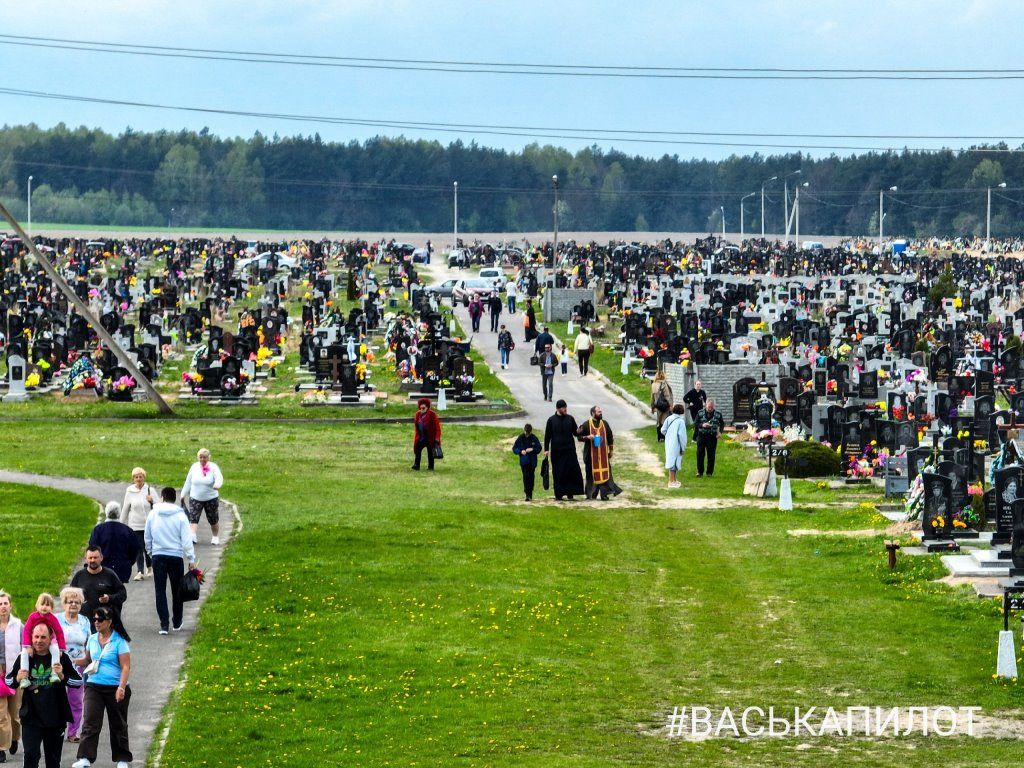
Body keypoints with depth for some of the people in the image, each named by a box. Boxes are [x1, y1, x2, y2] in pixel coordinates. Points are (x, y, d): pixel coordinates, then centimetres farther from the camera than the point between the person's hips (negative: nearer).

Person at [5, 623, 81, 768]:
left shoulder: (61, 658, -4)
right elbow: (8, 680, 8)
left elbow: (78, 680, -1)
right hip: (31, 717, -1)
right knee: (31, 755, -13)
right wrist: (17, 679, -14)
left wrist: (63, 676, -19)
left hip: (56, 717, 1)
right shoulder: (25, 658, -1)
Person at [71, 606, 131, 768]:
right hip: (94, 686, 4)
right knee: (90, 723, -10)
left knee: (118, 725, 10)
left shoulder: (119, 641, -9)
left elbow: (126, 667, -12)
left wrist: (121, 687, -23)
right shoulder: (92, 639, 7)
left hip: (115, 688, -4)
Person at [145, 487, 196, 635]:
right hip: (176, 556, -1)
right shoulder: (180, 516, -6)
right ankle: (177, 623, 23)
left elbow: (147, 538, 7)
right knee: (177, 590, 13)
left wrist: (150, 553, 22)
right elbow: (186, 540, -7)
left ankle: (164, 624, -4)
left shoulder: (153, 515, 0)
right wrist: (191, 559, -1)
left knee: (160, 590, 4)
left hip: (158, 556, 1)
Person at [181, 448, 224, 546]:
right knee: (193, 518, -16)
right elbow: (188, 482, 11)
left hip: (211, 498, -2)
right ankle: (192, 537, -26)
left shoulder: (213, 467, -8)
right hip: (195, 498, 2)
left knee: (213, 520, 10)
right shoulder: (194, 467, 2)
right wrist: (183, 494, 14)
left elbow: (219, 478, -25)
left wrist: (217, 484, -48)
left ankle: (215, 537, 29)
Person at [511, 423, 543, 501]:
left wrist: (532, 449, -16)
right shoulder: (520, 438, -1)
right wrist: (520, 451, -17)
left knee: (531, 477, 8)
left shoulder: (534, 438, 0)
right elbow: (514, 449, 2)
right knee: (526, 477, -11)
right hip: (524, 462, -1)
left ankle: (530, 494, 19)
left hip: (532, 462, 1)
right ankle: (527, 494, -13)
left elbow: (539, 448, 3)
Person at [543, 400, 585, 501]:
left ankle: (570, 493, -1)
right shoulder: (551, 420, 2)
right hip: (556, 451, -1)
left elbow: (575, 432, 10)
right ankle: (559, 495, 8)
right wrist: (546, 449, -1)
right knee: (558, 473, 1)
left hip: (570, 450, 1)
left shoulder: (570, 419, 6)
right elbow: (547, 436, 4)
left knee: (572, 471, -7)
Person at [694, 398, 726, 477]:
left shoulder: (718, 414, 1)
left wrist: (720, 431, 0)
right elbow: (696, 423, -1)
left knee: (711, 455, 2)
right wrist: (702, 425, -21)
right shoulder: (700, 413, 0)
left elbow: (722, 423, 15)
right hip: (701, 436, 0)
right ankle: (700, 471, 11)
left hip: (712, 437, 0)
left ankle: (710, 472, 12)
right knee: (700, 454, -1)